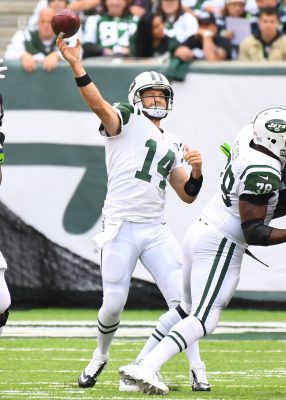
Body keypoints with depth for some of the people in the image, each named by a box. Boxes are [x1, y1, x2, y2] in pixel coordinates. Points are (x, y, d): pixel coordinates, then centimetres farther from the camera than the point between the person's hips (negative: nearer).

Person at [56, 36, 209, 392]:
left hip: (155, 231, 5)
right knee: (114, 305, -3)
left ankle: (197, 369, -3)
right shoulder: (127, 121, 4)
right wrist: (76, 65, -31)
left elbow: (188, 195, 21)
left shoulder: (171, 146, 21)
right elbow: (98, 104, -17)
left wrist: (196, 170, 0)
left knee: (181, 298, -7)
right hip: (121, 227, -5)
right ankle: (100, 356, 24)